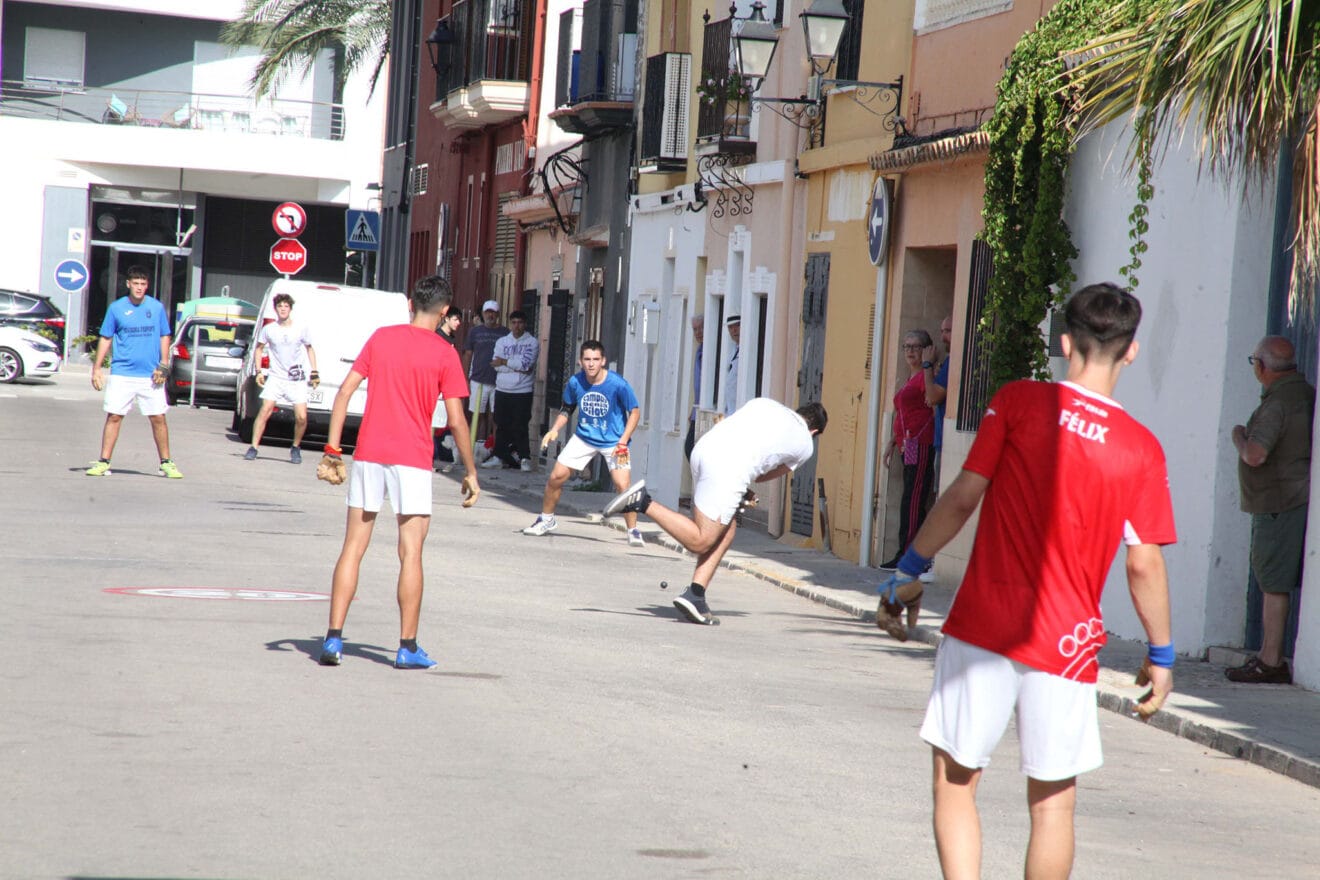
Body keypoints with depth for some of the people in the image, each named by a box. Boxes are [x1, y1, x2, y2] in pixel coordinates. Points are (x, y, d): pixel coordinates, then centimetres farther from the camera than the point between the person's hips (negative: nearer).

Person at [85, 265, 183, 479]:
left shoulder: (157, 307, 5)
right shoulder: (116, 308, 3)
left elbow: (164, 337, 10)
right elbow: (105, 339, 8)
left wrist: (164, 365, -1)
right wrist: (96, 368, 2)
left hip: (151, 375, 0)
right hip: (121, 373, 0)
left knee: (158, 418, 1)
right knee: (114, 417, -2)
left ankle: (166, 463, 11)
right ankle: (103, 462, 4)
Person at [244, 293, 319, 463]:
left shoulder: (301, 330, 0)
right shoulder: (268, 330, 0)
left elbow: (310, 349, 14)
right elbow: (259, 348, 14)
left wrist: (314, 373, 8)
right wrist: (259, 371, 4)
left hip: (297, 380, 0)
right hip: (275, 377, 0)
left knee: (301, 417, -9)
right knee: (265, 411, -14)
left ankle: (295, 448, 14)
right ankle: (253, 448, -7)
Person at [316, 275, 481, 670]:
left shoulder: (381, 337, 6)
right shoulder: (444, 354, -3)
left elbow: (345, 391, 2)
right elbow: (456, 420, -5)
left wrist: (332, 450, 4)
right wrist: (471, 473, 4)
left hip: (368, 454, 3)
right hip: (412, 460, -3)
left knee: (352, 548, 6)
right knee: (411, 553, 3)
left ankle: (333, 639, 2)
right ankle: (407, 647, 3)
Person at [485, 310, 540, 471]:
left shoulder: (532, 342, 0)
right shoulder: (501, 341, 10)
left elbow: (526, 363, -14)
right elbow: (496, 365, -2)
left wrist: (505, 362, -7)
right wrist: (518, 367, -13)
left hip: (523, 392, -4)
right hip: (502, 390, 4)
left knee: (520, 426, -5)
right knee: (502, 425, 7)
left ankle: (525, 458, 0)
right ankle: (498, 456, 14)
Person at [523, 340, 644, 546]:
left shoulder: (618, 384, -21)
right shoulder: (575, 382, -9)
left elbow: (635, 412, -12)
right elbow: (567, 408, 9)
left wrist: (623, 442, -20)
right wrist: (555, 429, -6)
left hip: (613, 442, -4)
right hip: (583, 437, 4)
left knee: (622, 485, -20)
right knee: (556, 476, 1)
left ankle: (633, 531, -4)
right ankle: (546, 520, 24)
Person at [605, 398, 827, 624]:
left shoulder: (763, 403, 29)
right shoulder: (805, 445, 17)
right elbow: (770, 474, 24)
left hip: (702, 448, 7)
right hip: (729, 470, -7)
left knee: (726, 531, 17)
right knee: (699, 542, -1)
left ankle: (696, 595, 8)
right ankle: (644, 503, -12)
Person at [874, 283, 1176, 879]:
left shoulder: (1018, 401, -2)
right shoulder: (1142, 449, 0)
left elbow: (963, 496, -2)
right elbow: (1144, 566, 0)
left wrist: (907, 574, 8)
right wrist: (1160, 655, 11)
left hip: (982, 625, -1)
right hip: (1066, 644, 1)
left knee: (955, 782, 7)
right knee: (1053, 803, 11)